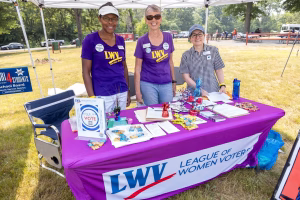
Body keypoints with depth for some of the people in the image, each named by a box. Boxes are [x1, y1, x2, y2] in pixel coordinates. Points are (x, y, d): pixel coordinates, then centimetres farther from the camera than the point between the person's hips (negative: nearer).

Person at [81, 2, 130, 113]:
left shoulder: (120, 40, 8)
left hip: (122, 93, 5)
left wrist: (128, 91, 12)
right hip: (102, 95, -4)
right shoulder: (90, 39, -5)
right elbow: (86, 71, -6)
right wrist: (92, 98, -11)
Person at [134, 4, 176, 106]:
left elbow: (170, 61, 11)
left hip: (166, 84, 3)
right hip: (148, 84, -2)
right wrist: (137, 91, -6)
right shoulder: (142, 41, -4)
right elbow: (138, 68, -3)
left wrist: (174, 81, 11)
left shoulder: (168, 37, 3)